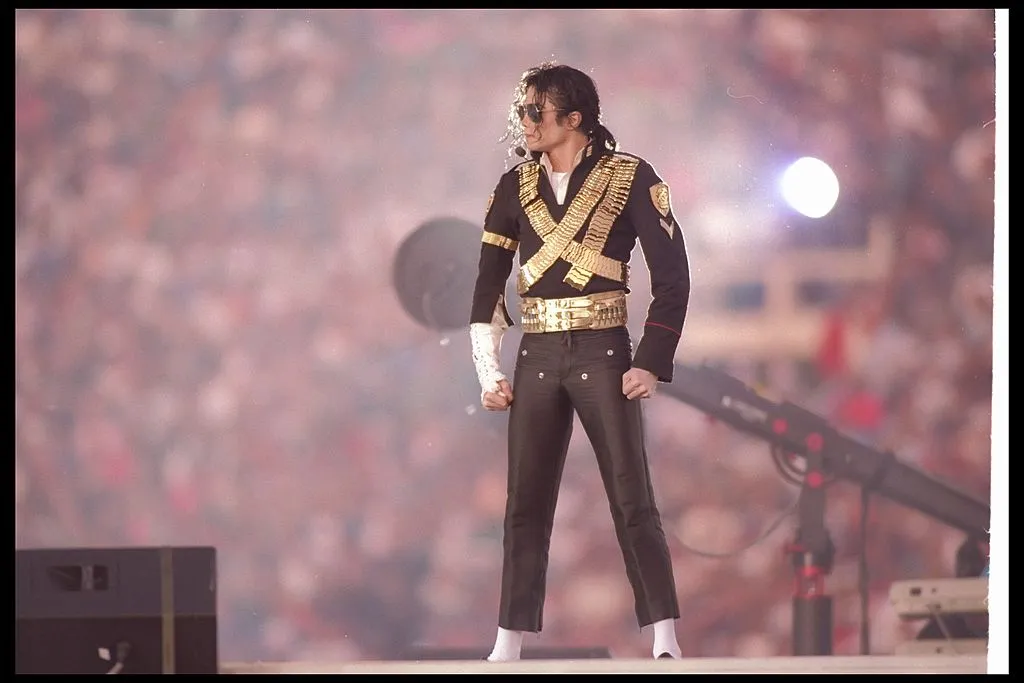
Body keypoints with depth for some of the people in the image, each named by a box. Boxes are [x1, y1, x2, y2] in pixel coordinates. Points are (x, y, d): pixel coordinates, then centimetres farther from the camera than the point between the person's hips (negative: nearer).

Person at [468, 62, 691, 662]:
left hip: (604, 354, -4)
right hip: (537, 358, 4)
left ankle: (665, 640, -7)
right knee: (526, 507, 4)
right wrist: (489, 373, 4)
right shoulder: (515, 188, 9)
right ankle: (509, 646, 7)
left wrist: (651, 364, -9)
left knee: (633, 502, -6)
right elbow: (488, 286, 12)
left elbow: (672, 275, -4)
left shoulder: (630, 178, -3)